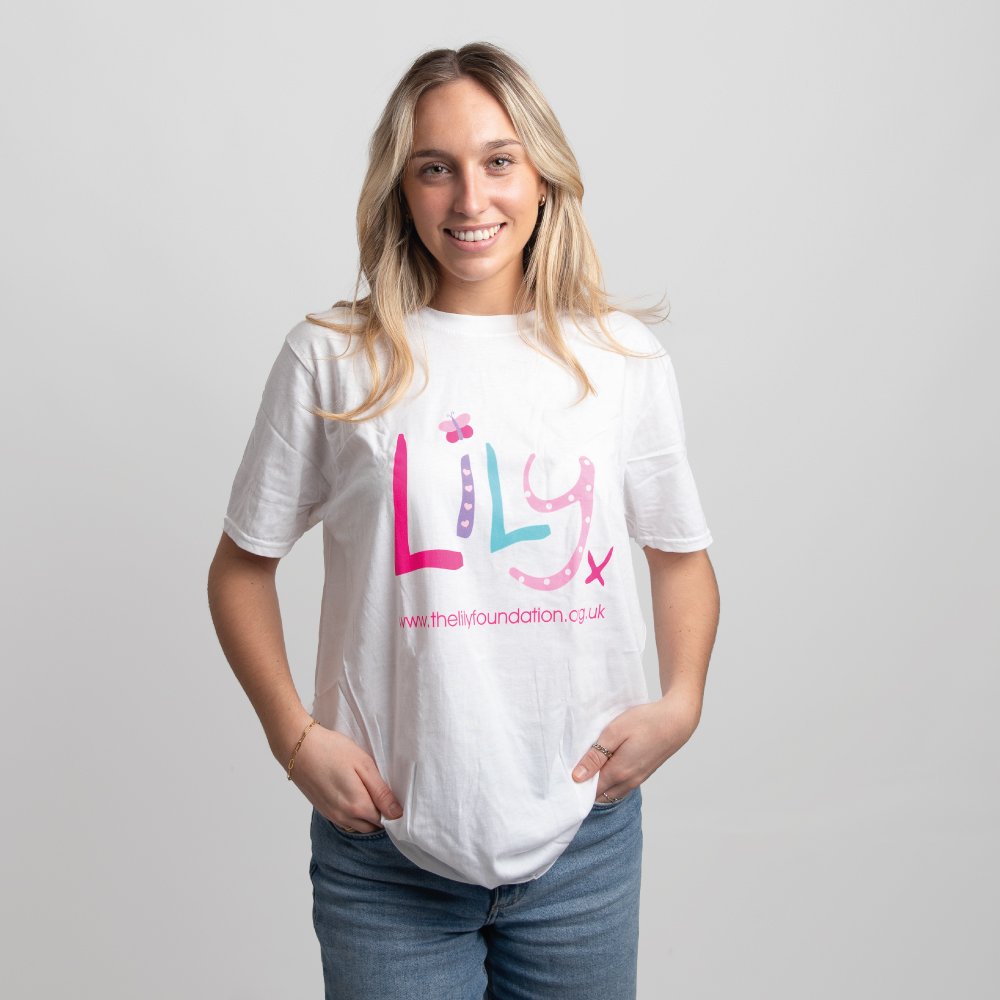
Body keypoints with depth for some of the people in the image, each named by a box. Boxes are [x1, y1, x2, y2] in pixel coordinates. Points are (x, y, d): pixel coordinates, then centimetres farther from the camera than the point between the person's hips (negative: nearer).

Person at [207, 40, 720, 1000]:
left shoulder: (623, 357, 1)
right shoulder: (331, 358, -5)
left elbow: (681, 553, 12)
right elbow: (241, 566, 3)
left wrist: (680, 702, -3)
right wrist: (294, 736, -8)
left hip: (584, 838, 2)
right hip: (387, 841, -2)